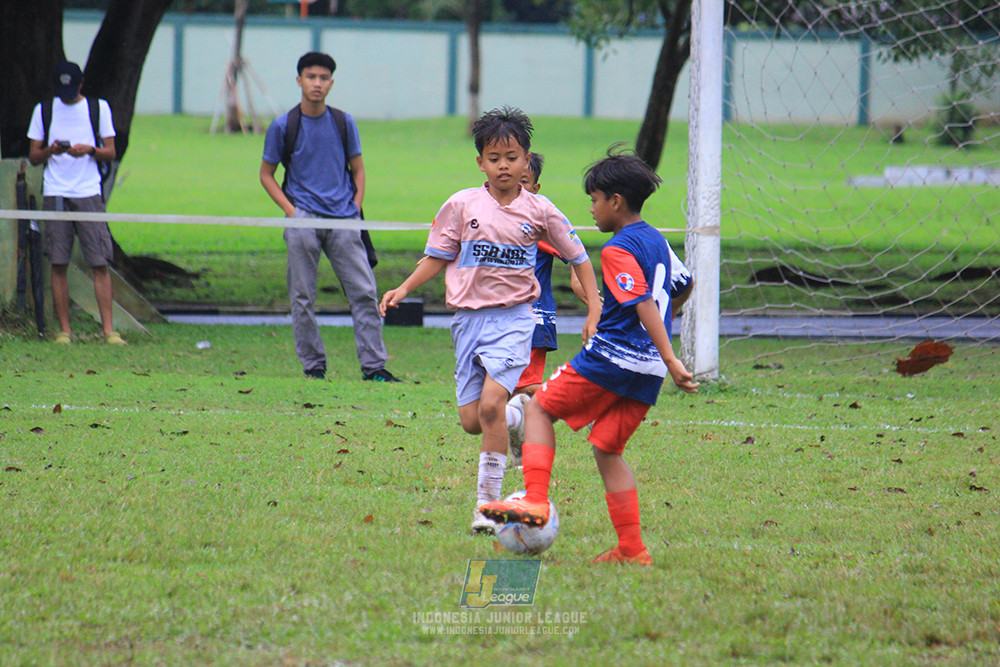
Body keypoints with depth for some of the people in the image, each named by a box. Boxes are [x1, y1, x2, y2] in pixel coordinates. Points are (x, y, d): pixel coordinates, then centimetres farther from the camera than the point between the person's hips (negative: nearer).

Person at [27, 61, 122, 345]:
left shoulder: (99, 108, 8)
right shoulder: (44, 111, 10)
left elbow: (110, 153, 7)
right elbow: (33, 156, 10)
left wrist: (90, 150, -13)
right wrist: (51, 150, -11)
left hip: (89, 193, -1)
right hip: (55, 195, 1)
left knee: (99, 264, -8)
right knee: (58, 266, -2)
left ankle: (108, 329, -8)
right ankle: (64, 330, 4)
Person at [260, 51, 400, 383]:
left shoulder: (344, 123, 8)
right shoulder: (283, 126, 2)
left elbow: (358, 169, 17)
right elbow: (266, 174, 8)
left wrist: (355, 207, 2)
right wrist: (291, 211, -5)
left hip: (343, 219, 2)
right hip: (304, 218, -2)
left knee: (365, 292, -5)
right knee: (302, 297, -1)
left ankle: (373, 365, -2)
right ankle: (313, 365, 9)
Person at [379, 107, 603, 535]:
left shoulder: (539, 211, 1)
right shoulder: (462, 205, 2)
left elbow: (579, 258, 11)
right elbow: (437, 257, 12)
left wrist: (594, 312, 4)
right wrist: (403, 290, -2)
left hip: (512, 318, -3)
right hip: (468, 317, 3)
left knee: (491, 403, -22)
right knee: (471, 421, -1)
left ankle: (488, 502, -14)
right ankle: (518, 423, 35)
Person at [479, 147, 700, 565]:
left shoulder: (618, 251, -12)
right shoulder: (657, 241, 14)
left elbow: (644, 306, -20)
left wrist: (672, 362, -24)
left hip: (611, 358, -8)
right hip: (647, 368, 8)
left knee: (539, 408, 7)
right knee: (607, 448, 12)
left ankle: (535, 501, -8)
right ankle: (631, 548, 5)